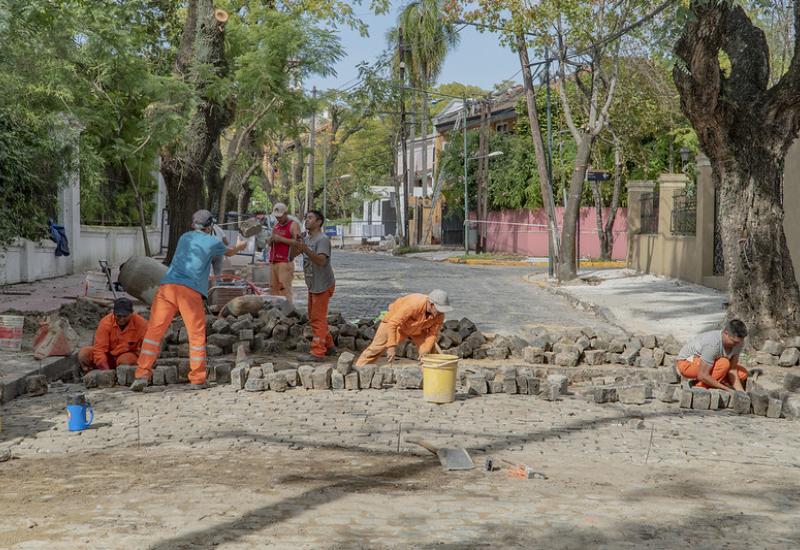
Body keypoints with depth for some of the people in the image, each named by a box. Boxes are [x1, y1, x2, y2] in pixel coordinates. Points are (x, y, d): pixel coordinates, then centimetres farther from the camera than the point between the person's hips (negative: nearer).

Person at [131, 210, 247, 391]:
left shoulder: (184, 238, 24)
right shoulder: (212, 242, 12)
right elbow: (229, 252, 32)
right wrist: (240, 247, 56)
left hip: (167, 286, 3)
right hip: (190, 291, -3)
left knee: (154, 330, 0)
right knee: (197, 334, 8)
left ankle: (142, 374, -10)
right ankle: (197, 379, 11)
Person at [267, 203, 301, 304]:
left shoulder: (293, 225, -2)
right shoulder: (276, 225, 22)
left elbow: (297, 242, -15)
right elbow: (269, 243, 25)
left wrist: (280, 239, -16)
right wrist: (271, 239, 2)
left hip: (285, 262, -8)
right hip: (273, 262, 8)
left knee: (285, 289, -14)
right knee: (273, 289, 5)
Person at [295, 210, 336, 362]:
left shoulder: (322, 239, -17)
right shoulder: (307, 238, 12)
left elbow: (321, 261, -31)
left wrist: (306, 250, -42)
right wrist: (296, 245, -3)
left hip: (323, 285, -10)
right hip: (312, 285, 10)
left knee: (318, 318, -9)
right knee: (313, 317, 17)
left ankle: (318, 353, -8)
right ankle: (329, 346, 28)